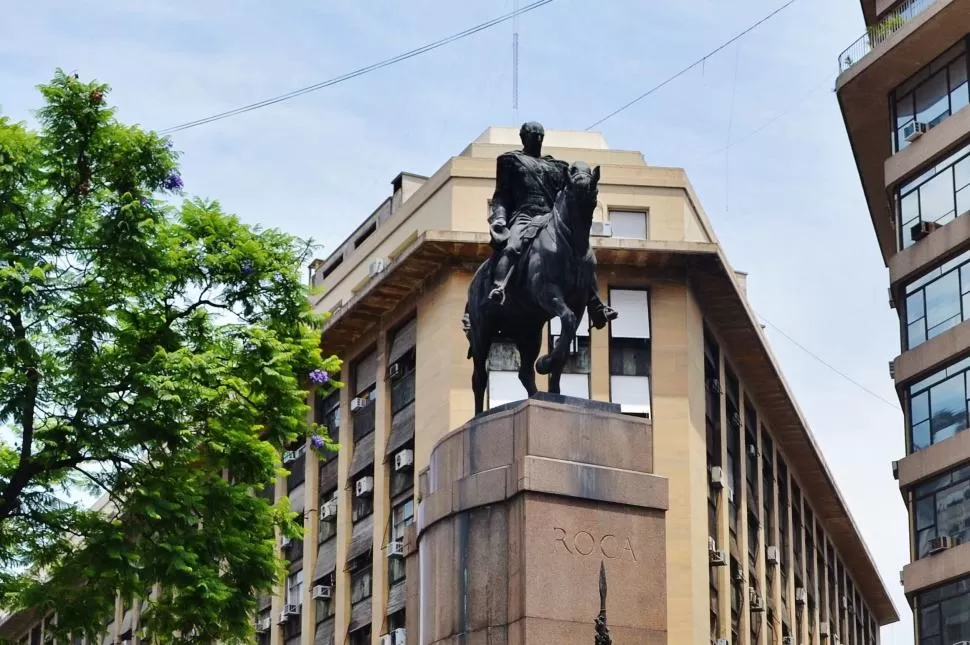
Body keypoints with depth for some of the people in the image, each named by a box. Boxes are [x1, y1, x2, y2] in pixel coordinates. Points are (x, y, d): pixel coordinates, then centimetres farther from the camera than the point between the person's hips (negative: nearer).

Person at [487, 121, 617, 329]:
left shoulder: (557, 167, 29)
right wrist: (499, 218, -9)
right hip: (523, 216, -5)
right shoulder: (511, 160, 18)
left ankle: (596, 308, -10)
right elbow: (501, 195, 8)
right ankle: (497, 290, -57)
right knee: (510, 248, -36)